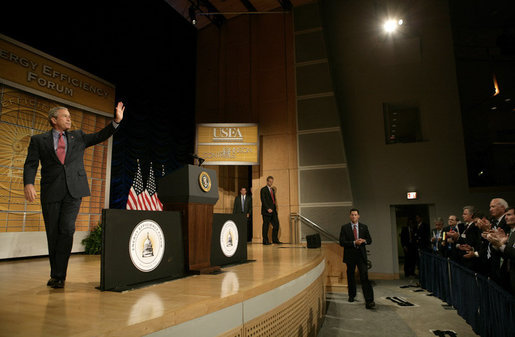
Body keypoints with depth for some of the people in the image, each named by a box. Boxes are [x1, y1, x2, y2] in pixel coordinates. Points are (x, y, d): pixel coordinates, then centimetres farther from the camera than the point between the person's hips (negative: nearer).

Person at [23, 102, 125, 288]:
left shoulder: (78, 136, 17)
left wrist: (116, 120, 2)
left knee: (67, 229, -12)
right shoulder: (39, 140, 9)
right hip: (51, 192, 0)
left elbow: (100, 136, 15)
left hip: (74, 191, 0)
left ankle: (58, 275, -4)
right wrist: (28, 184, -16)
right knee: (53, 233, 5)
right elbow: (31, 164, 1)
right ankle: (55, 273, 21)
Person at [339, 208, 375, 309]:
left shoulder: (364, 227, 7)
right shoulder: (344, 228, 0)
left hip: (361, 255, 0)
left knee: (364, 277, -11)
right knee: (350, 277, 13)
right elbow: (342, 242, -7)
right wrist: (354, 243, -18)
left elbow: (369, 240, 10)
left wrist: (364, 241, -13)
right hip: (350, 256, 0)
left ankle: (369, 301, -13)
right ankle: (352, 295, 33)